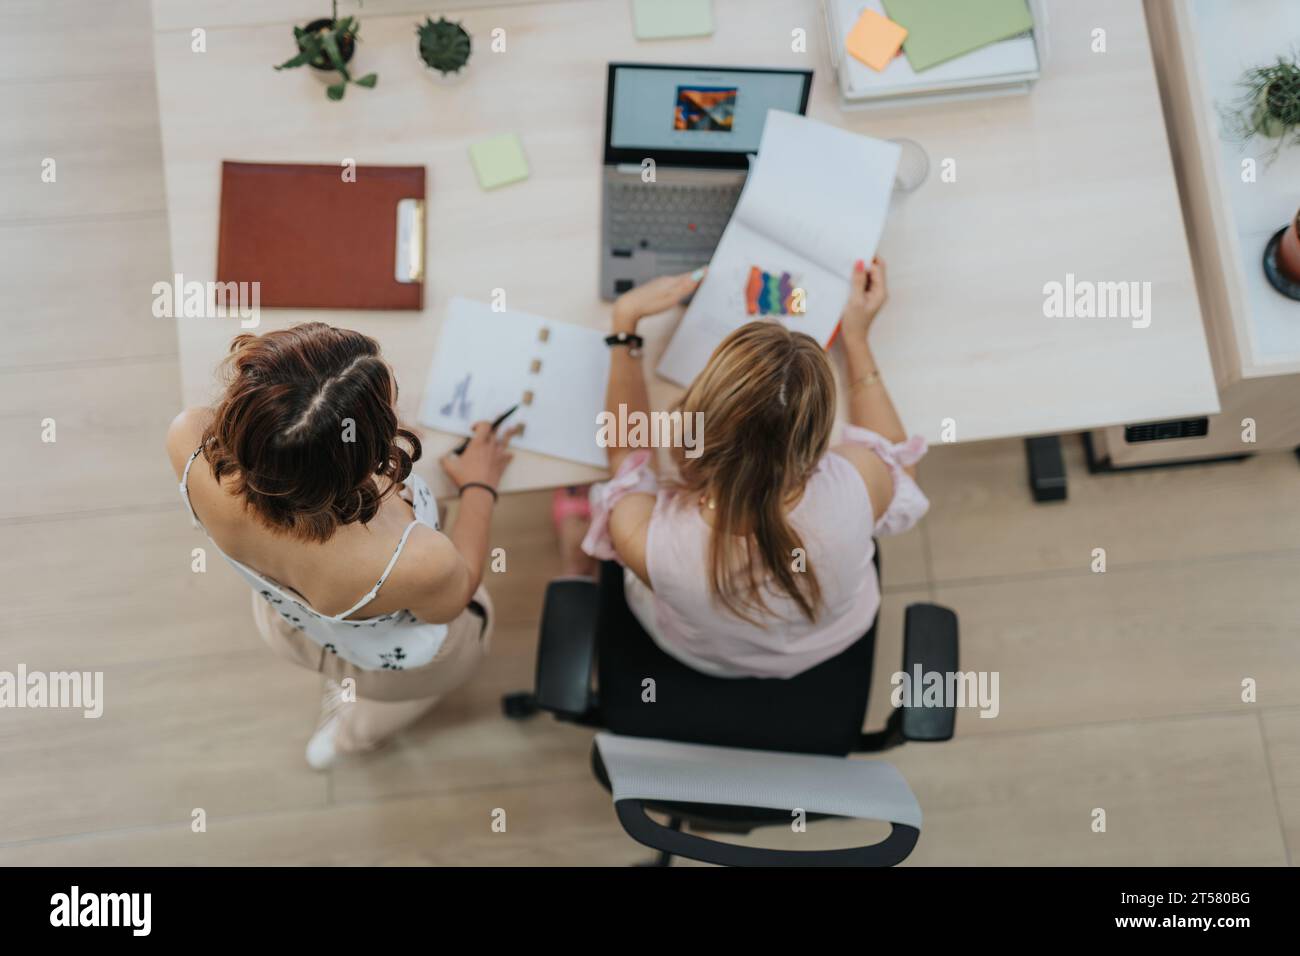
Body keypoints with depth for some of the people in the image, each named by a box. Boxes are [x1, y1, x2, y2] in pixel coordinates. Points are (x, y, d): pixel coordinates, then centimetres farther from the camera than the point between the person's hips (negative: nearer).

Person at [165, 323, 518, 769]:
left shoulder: (190, 440, -38)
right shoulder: (418, 563, -46)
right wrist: (479, 488, -5)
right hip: (386, 660, -3)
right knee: (476, 611, 32)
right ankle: (354, 732, 45)